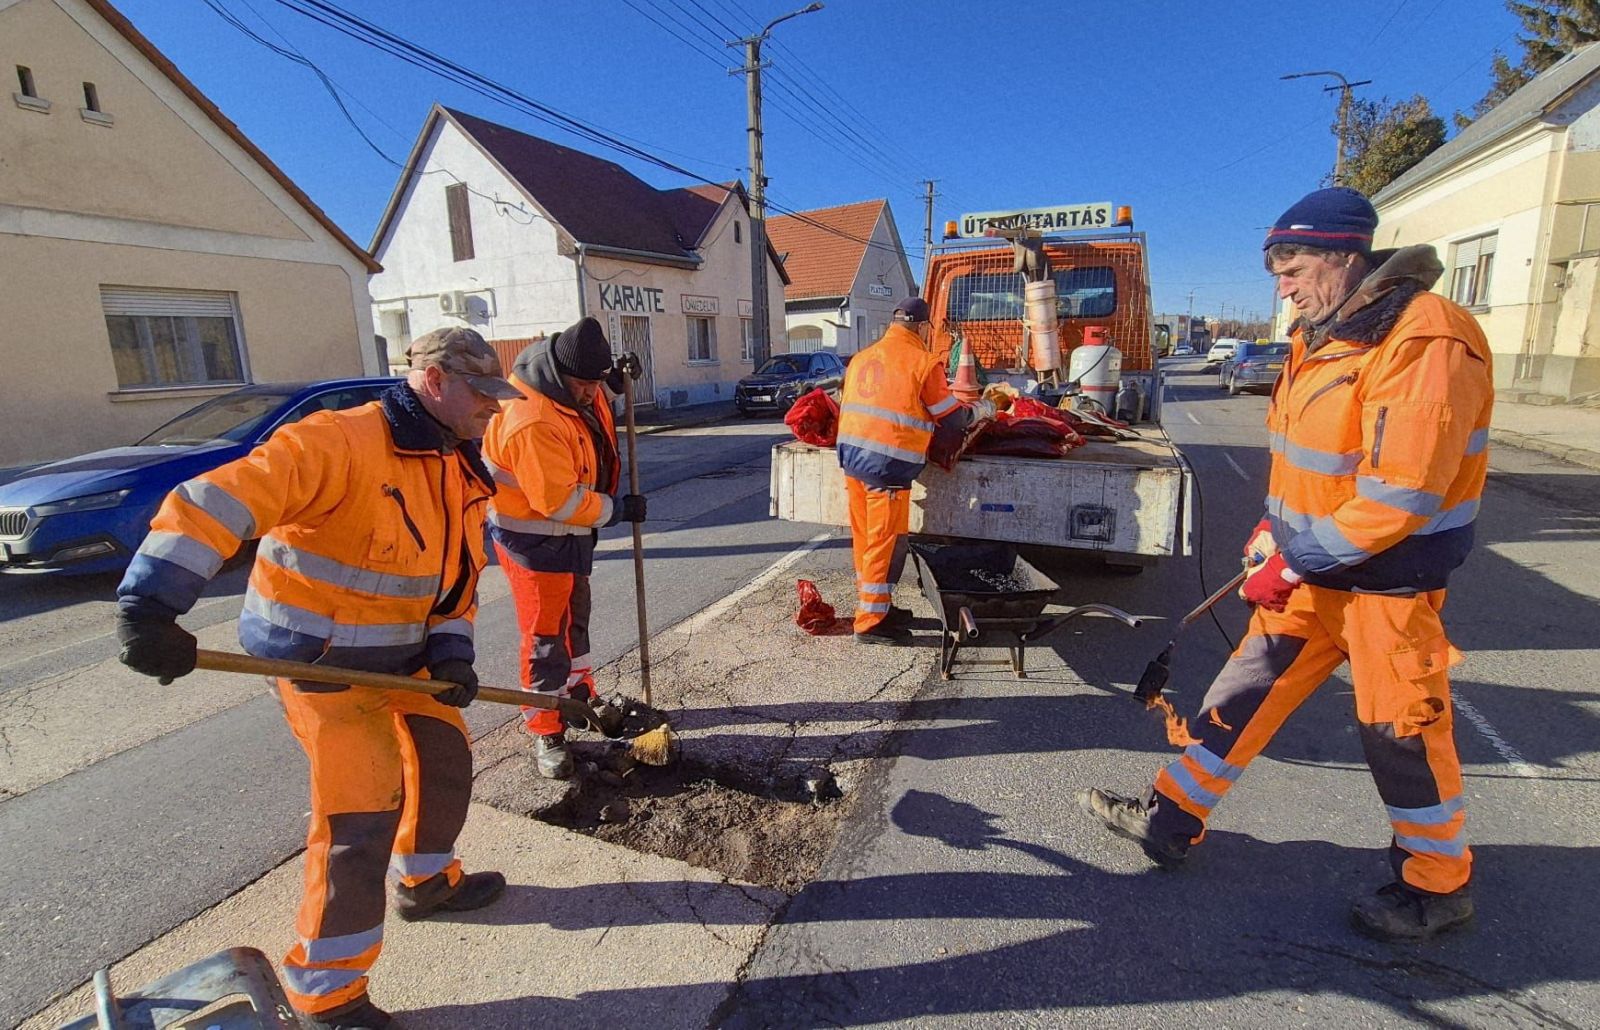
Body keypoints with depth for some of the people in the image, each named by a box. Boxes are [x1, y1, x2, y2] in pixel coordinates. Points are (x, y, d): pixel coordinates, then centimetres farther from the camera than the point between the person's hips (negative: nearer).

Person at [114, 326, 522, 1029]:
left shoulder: (463, 474, 4)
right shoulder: (341, 443, -23)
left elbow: (458, 575, 7)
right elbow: (217, 502, -31)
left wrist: (451, 651, -6)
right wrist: (150, 604, -38)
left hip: (404, 654, 9)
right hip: (321, 656, -8)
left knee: (445, 759, 19)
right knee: (363, 808, -5)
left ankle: (426, 880, 46)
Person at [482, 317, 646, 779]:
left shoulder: (578, 389, -4)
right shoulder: (532, 422, -32)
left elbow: (598, 400, 23)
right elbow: (559, 501, -32)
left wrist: (617, 378, 0)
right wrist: (619, 509, -20)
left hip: (570, 533, 10)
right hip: (533, 539, -9)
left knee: (575, 619, 23)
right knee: (545, 636, -1)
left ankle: (580, 694, 41)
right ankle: (545, 732, 13)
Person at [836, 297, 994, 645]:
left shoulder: (861, 358, 14)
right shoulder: (923, 362, -4)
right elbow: (952, 419, 0)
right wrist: (980, 409, 20)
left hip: (851, 452, 7)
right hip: (888, 462, -7)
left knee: (864, 535, 15)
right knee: (887, 541, 1)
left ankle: (877, 606, 29)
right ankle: (871, 622, 7)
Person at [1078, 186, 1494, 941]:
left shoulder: (1424, 342, -21)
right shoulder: (1324, 335, 7)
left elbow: (1401, 495, -25)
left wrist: (1293, 562, -20)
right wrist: (1275, 526, 8)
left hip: (1387, 577, -8)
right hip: (1312, 568, 8)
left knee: (1403, 734, 7)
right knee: (1247, 691, 10)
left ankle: (1437, 886, 31)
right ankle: (1172, 818, 22)